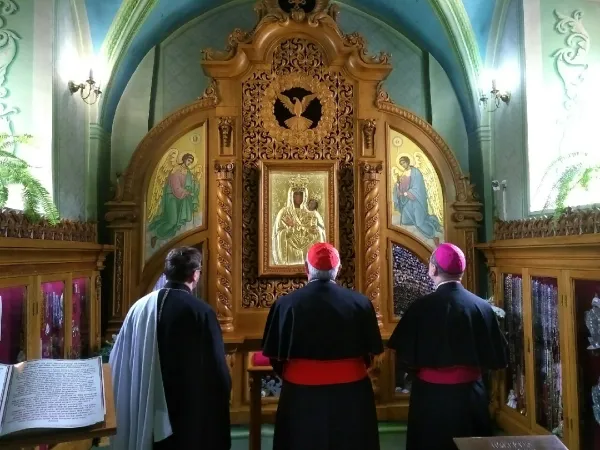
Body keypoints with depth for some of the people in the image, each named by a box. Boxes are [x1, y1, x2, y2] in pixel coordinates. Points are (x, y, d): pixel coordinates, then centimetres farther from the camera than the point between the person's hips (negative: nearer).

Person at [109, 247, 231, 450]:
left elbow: (119, 363, 5)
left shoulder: (140, 307, -5)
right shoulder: (201, 312, -19)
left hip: (146, 409, 5)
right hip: (190, 415, -4)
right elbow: (217, 370, -15)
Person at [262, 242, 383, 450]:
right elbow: (371, 352, 0)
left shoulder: (286, 303, -12)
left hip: (301, 395, 0)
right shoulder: (360, 302, -9)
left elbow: (276, 356, -4)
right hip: (350, 394, 1)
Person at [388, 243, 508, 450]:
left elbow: (405, 356, -12)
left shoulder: (422, 306, -16)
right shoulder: (482, 306, -8)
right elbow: (498, 357, -2)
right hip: (470, 394, 3)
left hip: (431, 395, -3)